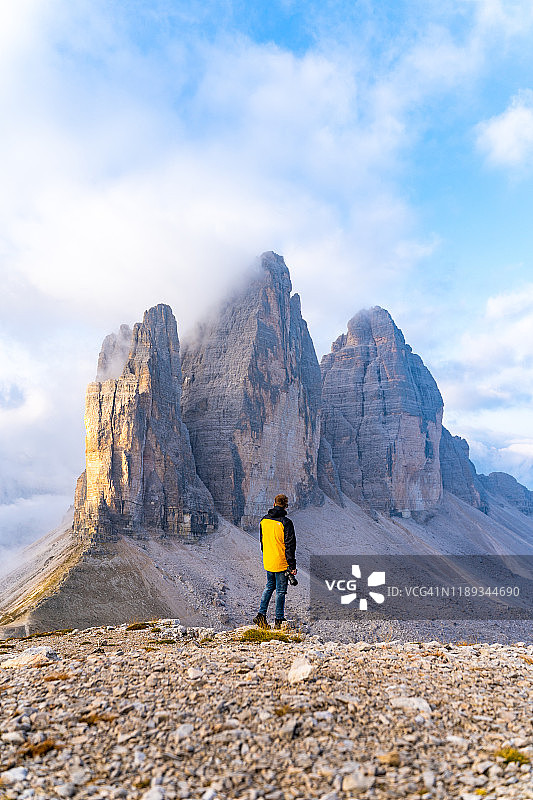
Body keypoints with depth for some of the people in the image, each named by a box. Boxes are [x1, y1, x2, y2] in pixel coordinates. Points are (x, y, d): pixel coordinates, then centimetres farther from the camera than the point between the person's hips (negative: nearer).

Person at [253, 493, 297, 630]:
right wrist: (292, 565, -12)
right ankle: (279, 621, 12)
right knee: (280, 591, 5)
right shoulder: (286, 522, -17)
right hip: (281, 563, -5)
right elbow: (290, 545, -16)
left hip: (267, 562, 6)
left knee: (269, 587, 21)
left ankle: (261, 615, 14)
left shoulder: (264, 520, 3)